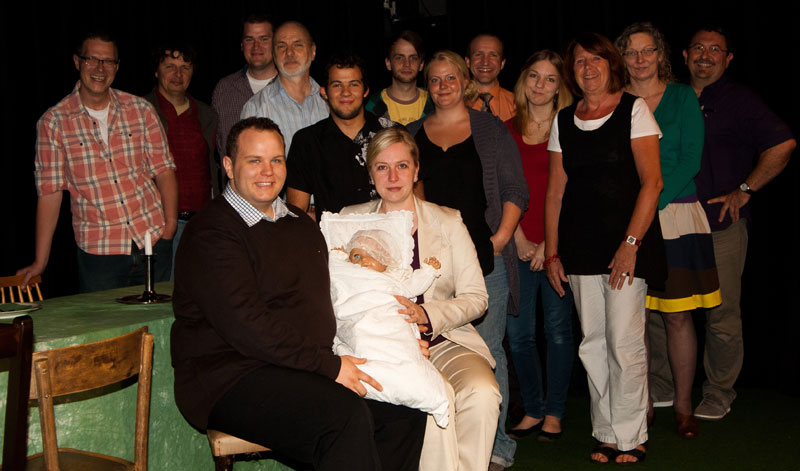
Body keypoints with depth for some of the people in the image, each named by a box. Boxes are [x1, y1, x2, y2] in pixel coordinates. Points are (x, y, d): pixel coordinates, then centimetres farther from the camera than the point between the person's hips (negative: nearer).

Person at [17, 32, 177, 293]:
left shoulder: (140, 110, 4)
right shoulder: (53, 122, -1)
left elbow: (163, 169, 5)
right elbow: (49, 191, -3)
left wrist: (170, 223, -8)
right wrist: (40, 261, -5)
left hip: (154, 241, 2)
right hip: (98, 250, -2)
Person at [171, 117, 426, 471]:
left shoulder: (300, 223, 20)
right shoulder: (210, 233, -8)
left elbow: (327, 300, 23)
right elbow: (247, 327, -18)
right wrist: (329, 365, -18)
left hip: (308, 371, 8)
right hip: (232, 379, -8)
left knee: (408, 412, -9)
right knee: (346, 415, -30)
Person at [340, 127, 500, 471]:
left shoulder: (447, 221, 11)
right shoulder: (351, 221, 10)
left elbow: (476, 297, 4)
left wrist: (425, 314, -14)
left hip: (446, 340, 2)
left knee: (481, 396, -28)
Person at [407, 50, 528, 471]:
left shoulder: (491, 129, 8)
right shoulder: (413, 134, 15)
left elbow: (515, 191, 5)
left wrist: (499, 239, -6)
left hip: (484, 256, -2)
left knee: (486, 349, -3)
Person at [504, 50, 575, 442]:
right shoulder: (508, 129, 10)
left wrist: (550, 244, -9)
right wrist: (519, 239, -1)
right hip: (519, 244, 3)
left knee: (557, 329, 4)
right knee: (518, 332, 4)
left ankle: (554, 413, 18)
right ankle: (532, 410, 20)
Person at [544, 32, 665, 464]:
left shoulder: (633, 110, 0)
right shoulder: (563, 121, 12)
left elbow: (652, 182, -7)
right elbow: (555, 192, 13)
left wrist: (631, 243, -14)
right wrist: (551, 252, 7)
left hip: (626, 243, -4)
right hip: (580, 246, 4)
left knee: (624, 343, -5)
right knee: (593, 345, 7)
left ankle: (630, 439, 10)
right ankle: (607, 435, 19)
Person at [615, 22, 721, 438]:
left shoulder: (682, 97, 6)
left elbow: (690, 159, -3)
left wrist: (654, 202, -13)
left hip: (675, 214, -1)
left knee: (677, 315, 1)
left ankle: (683, 406, 14)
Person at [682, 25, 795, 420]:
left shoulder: (738, 100, 1)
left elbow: (782, 144, -8)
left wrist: (743, 191, -10)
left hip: (722, 226, -4)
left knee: (722, 317, 0)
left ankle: (718, 396, 15)